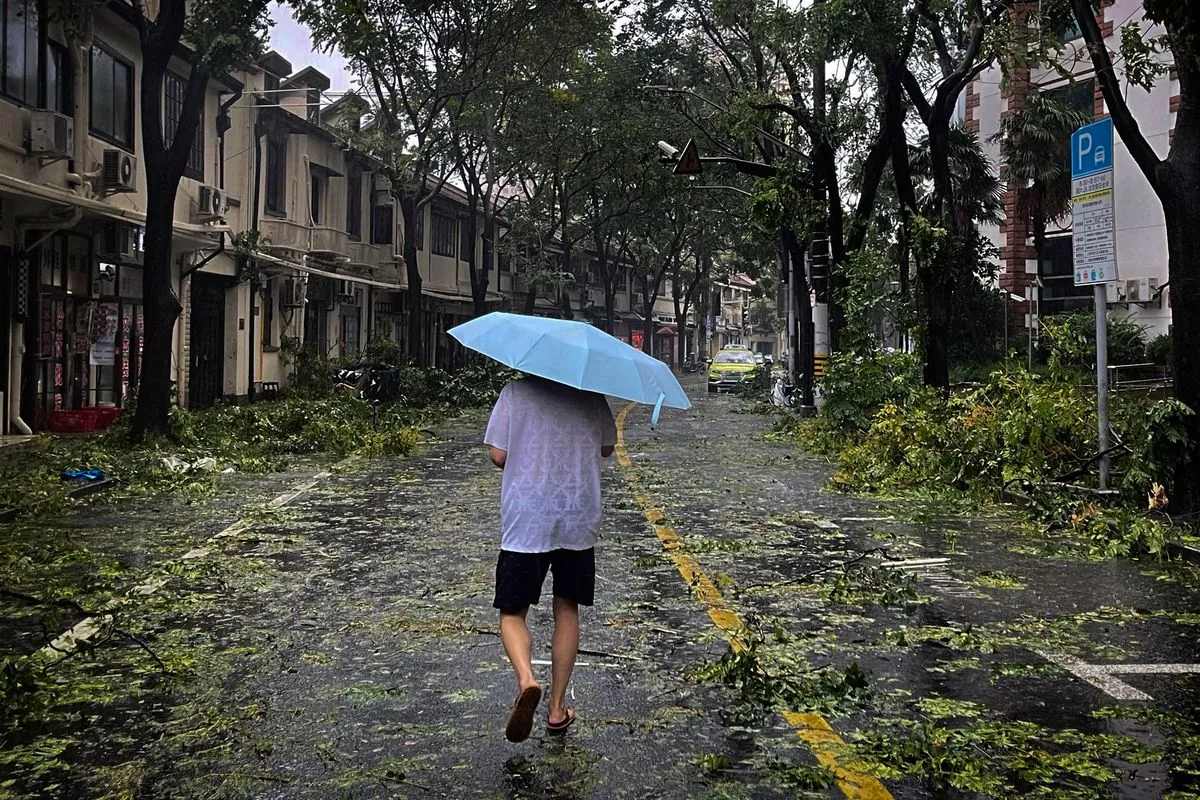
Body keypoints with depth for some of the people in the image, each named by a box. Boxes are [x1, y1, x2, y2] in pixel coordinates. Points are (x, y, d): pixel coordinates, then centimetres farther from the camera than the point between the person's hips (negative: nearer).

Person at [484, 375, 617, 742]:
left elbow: (498, 456, -5)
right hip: (579, 522, 3)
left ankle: (526, 680, -21)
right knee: (567, 608, 15)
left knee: (512, 612, 7)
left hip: (526, 523, -2)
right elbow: (606, 447, 13)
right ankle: (557, 708, 19)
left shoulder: (516, 391, -5)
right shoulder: (591, 395, 2)